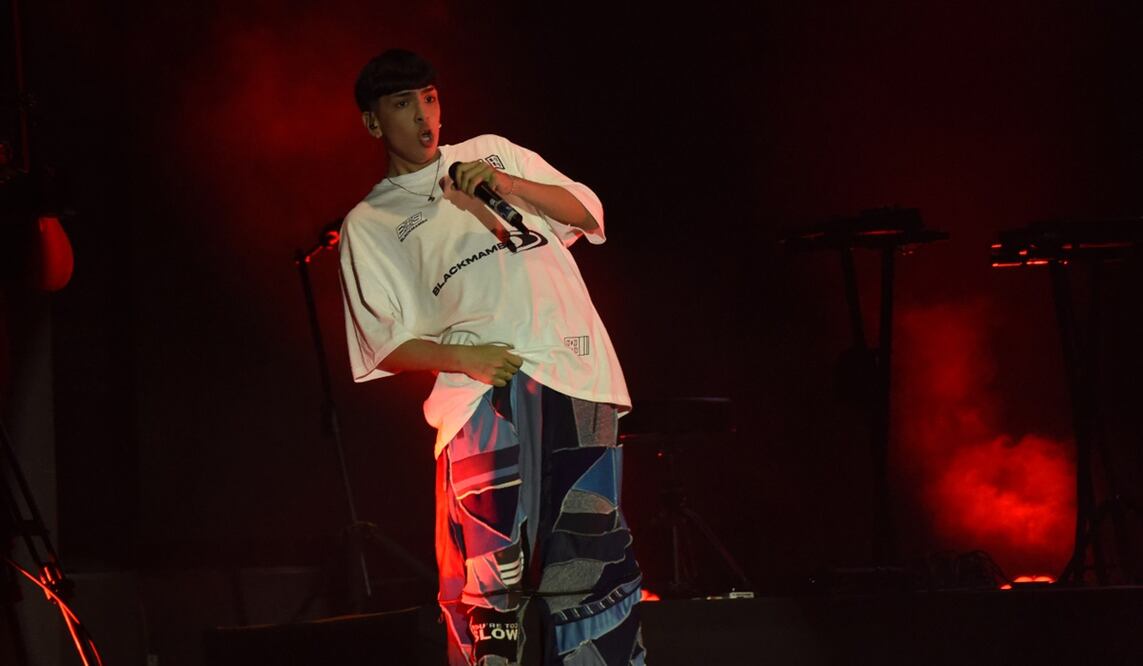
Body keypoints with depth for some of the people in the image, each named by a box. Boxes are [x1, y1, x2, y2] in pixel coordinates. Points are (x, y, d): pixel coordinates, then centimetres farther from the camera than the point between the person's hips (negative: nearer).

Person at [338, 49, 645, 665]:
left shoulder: (490, 153, 24)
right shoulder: (369, 222, 14)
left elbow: (586, 213, 17)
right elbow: (386, 342, 7)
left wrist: (507, 186, 1)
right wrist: (462, 356, -11)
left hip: (577, 378, 3)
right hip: (484, 397, -3)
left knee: (590, 555, -2)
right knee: (492, 568, -14)